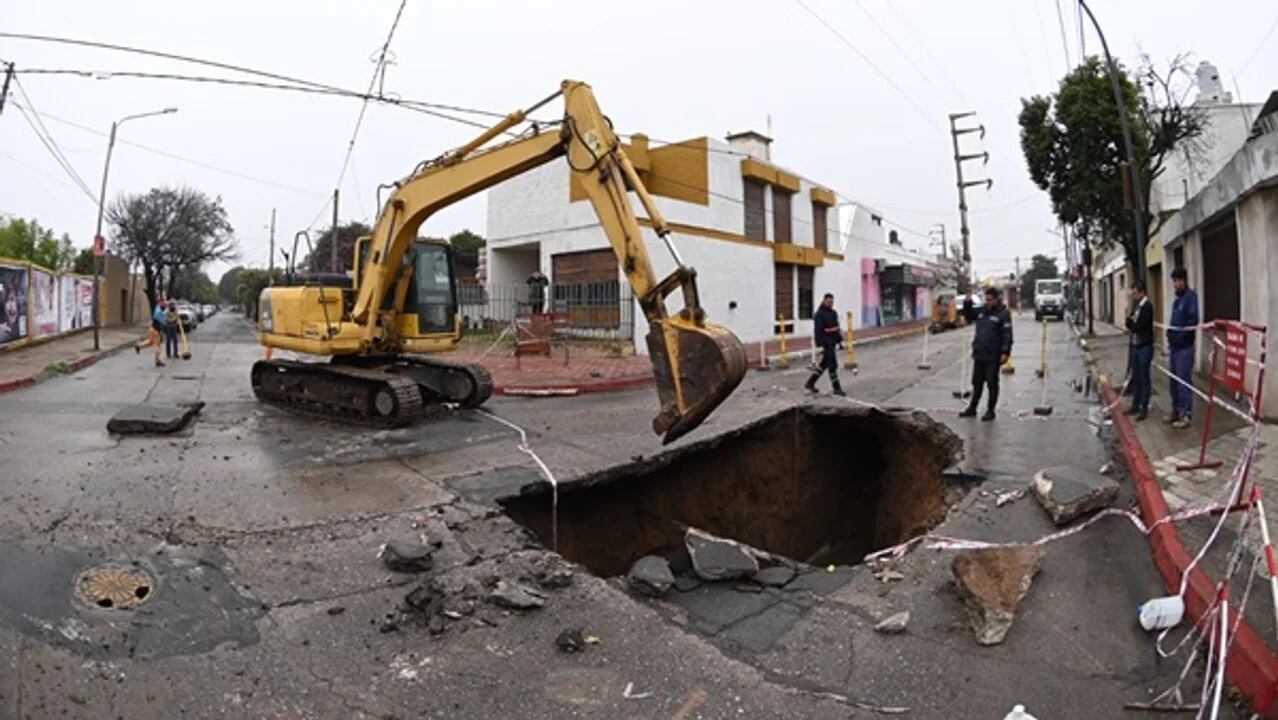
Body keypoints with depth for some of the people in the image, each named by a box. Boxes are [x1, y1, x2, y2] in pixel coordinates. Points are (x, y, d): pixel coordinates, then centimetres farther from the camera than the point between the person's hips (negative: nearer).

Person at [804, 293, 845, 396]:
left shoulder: (833, 313, 13)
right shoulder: (819, 314, -14)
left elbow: (836, 328, 21)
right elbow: (818, 330, -18)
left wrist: (839, 340, 17)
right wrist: (820, 345, -22)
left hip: (832, 342, 9)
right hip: (826, 343, -9)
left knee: (824, 364, 13)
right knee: (833, 365, -5)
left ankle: (810, 383, 22)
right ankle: (836, 388, 5)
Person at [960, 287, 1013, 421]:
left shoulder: (1003, 313, -8)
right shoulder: (982, 310, 10)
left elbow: (1007, 335, -12)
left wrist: (1005, 352, -18)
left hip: (993, 356, -6)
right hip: (979, 354, 6)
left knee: (992, 383, 3)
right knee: (977, 382, 12)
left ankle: (990, 411, 11)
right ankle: (972, 408, 20)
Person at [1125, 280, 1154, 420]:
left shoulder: (1147, 306, -14)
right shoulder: (1137, 306, 12)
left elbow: (1140, 326, -20)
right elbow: (1129, 323, 11)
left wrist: (1131, 323, -1)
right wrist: (1131, 321, -10)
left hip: (1145, 347, -8)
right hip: (1136, 345, 8)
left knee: (1144, 378, -3)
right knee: (1135, 377, 12)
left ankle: (1144, 408, 3)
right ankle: (1135, 405, 20)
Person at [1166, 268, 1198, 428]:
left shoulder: (1190, 297, -10)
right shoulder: (1177, 298, 15)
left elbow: (1193, 321, -19)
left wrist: (1180, 335, -20)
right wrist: (1170, 337, 13)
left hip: (1185, 346, -9)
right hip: (1175, 345, 9)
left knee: (1184, 380, -5)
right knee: (1174, 379, 14)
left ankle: (1186, 414, 0)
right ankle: (1176, 410, 23)